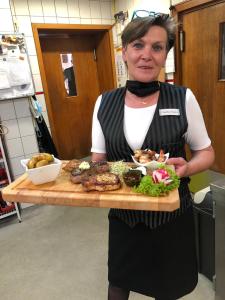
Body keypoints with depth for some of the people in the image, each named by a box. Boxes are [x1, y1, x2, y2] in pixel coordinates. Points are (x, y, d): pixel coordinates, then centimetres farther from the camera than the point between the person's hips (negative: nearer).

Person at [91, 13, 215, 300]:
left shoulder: (183, 98, -10)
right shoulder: (104, 103, -5)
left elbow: (206, 153, 0)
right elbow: (98, 160, 2)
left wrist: (186, 168, -21)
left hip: (172, 214, -1)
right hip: (123, 214, 2)